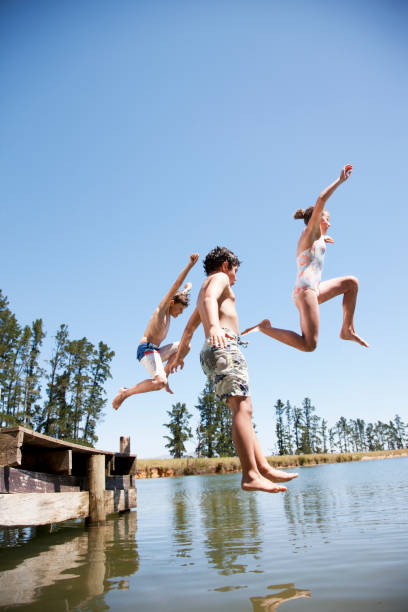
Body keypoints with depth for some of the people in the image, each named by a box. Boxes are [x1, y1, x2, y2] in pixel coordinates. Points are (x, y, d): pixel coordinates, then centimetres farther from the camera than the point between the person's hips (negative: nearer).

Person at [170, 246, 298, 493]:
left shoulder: (203, 288, 33)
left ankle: (264, 468, 2)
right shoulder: (219, 278, 7)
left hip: (212, 351, 10)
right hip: (224, 346, -10)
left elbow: (189, 328, 42)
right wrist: (215, 326, -38)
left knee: (242, 409, 5)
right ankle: (250, 475, -26)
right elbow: (210, 298, -18)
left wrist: (180, 356, 54)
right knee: (242, 407, -19)